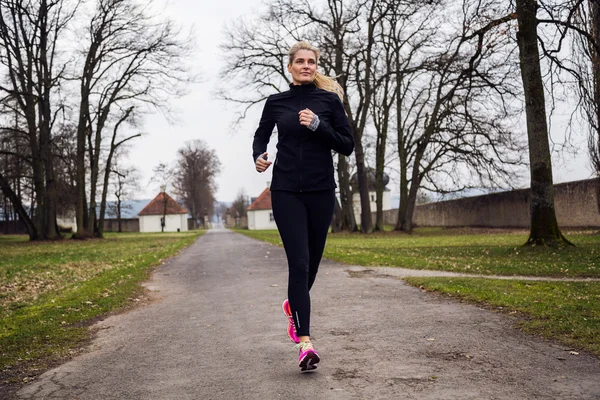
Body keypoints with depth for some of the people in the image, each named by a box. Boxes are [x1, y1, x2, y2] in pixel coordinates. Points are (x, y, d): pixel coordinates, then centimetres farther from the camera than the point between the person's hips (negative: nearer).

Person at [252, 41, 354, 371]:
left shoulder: (329, 100, 2)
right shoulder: (276, 102, 6)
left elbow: (347, 146, 0)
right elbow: (261, 136, 20)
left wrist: (318, 126, -14)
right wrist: (258, 157, -2)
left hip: (321, 191, 1)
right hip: (286, 191, -1)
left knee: (312, 260, 10)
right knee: (298, 262, -11)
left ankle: (294, 305, 42)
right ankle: (305, 341, -10)